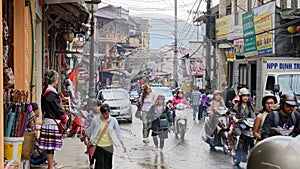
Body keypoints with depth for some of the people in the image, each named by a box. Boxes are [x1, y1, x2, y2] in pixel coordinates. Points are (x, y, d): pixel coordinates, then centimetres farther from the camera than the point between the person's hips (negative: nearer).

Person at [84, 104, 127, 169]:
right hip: (98, 146, -2)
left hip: (108, 146, 2)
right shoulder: (96, 120, -8)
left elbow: (118, 132, -1)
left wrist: (123, 144, -7)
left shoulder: (113, 120, -5)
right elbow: (89, 130, 6)